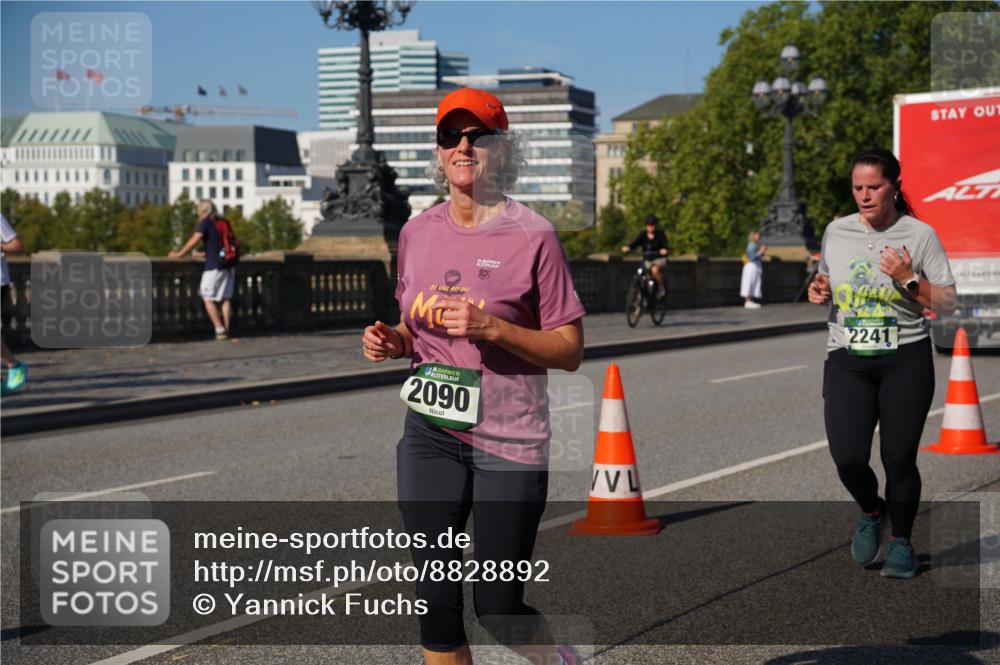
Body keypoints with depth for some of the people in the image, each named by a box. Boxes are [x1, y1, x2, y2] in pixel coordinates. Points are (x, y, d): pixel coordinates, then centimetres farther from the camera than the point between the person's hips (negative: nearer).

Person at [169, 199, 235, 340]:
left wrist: (179, 254, -6)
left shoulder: (206, 222, -6)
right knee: (226, 298, 10)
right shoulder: (223, 222, 14)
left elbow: (194, 240, -13)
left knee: (208, 299, 1)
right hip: (228, 264, 7)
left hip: (214, 266, -7)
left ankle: (219, 329, -6)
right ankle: (226, 329, 8)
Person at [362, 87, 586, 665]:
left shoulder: (532, 235, -9)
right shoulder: (417, 232, 7)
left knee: (498, 609, 2)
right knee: (437, 601, 3)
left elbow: (570, 351, -9)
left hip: (509, 442, -4)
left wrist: (492, 328, -22)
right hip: (431, 437, 4)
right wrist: (392, 343, -2)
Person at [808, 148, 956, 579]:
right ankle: (871, 511, 22)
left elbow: (948, 305, -2)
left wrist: (908, 279, -16)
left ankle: (901, 543, 22)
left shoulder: (919, 235, -2)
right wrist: (818, 292, 1)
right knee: (847, 457, -11)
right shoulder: (836, 232, 8)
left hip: (906, 360, -2)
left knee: (899, 459, 0)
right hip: (847, 361, 2)